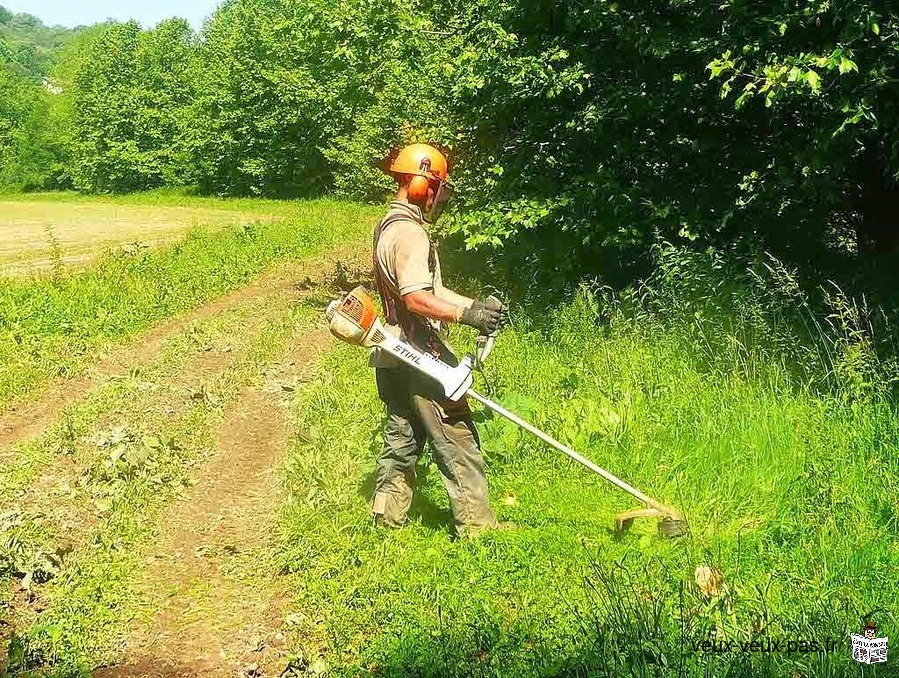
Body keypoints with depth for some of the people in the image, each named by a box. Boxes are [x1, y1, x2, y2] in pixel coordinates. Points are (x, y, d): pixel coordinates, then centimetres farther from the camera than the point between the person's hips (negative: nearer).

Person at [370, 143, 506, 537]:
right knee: (456, 439, -4)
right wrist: (468, 315, -25)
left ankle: (388, 515, 24)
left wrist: (474, 305, 9)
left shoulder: (389, 226, 16)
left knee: (402, 437, 17)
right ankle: (476, 523, 1)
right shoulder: (409, 233, -18)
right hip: (421, 357, -10)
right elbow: (417, 299, -27)